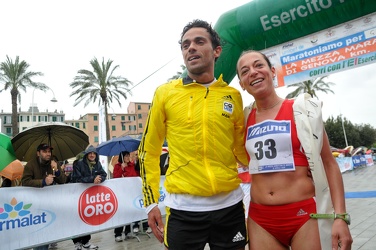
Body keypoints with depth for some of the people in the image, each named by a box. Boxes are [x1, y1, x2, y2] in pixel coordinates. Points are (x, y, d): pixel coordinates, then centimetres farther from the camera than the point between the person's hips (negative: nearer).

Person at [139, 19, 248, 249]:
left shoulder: (233, 96, 3)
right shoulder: (166, 93, -1)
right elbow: (149, 151, 3)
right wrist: (151, 201, 1)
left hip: (229, 205, 2)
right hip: (183, 208, -1)